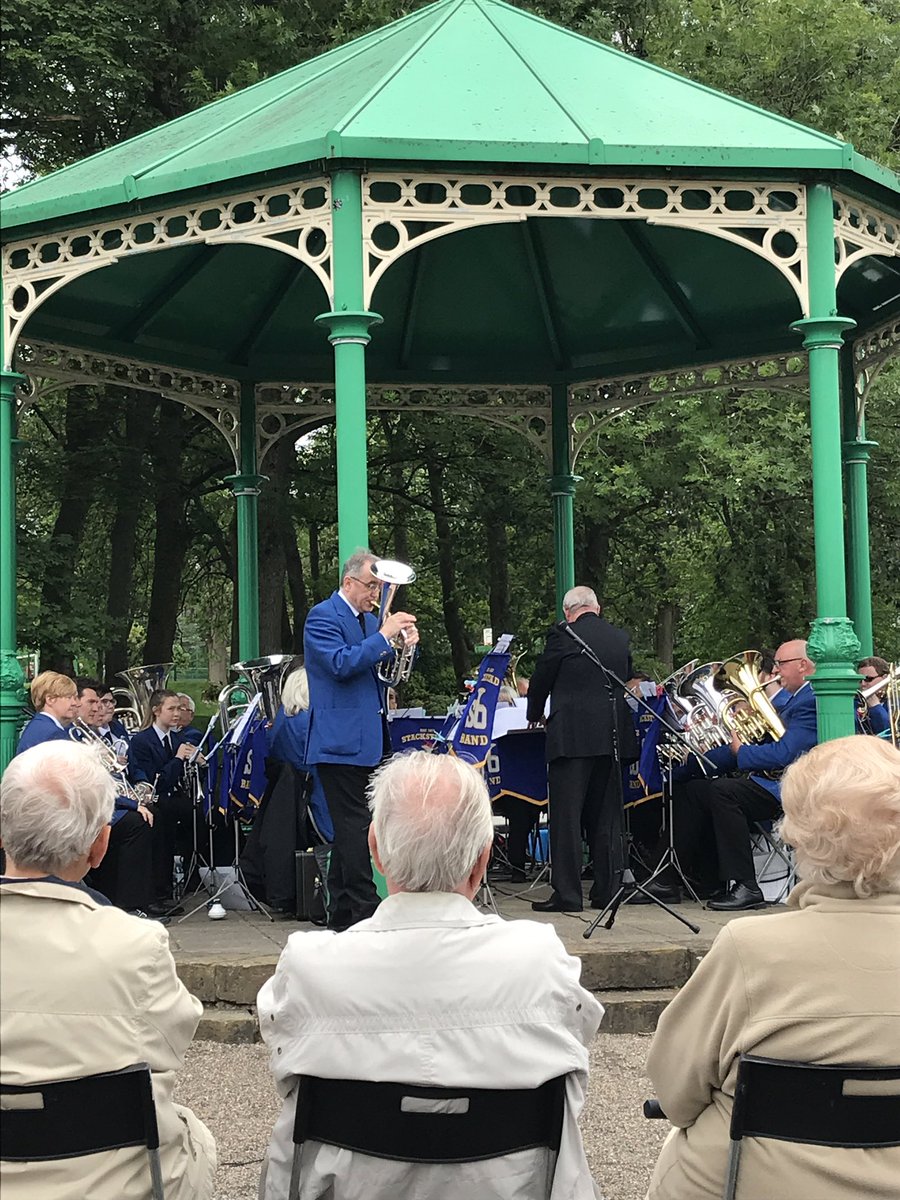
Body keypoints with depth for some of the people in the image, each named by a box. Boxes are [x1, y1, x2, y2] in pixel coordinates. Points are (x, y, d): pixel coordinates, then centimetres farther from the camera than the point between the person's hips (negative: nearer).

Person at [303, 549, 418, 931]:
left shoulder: (370, 619, 18)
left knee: (349, 827, 12)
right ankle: (365, 910, -8)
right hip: (341, 739, -9)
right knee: (354, 827, -10)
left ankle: (341, 913, 18)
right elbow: (341, 664, -21)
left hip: (369, 740, 9)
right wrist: (384, 636, -20)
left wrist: (405, 644, 0)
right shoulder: (322, 617, -7)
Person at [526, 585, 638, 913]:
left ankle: (566, 894, -4)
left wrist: (535, 715, 21)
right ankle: (606, 891, 13)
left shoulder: (562, 635, -5)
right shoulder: (620, 638, 10)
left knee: (566, 816, -2)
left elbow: (540, 680, 3)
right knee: (606, 818, 11)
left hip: (573, 737, -5)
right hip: (614, 737, 5)